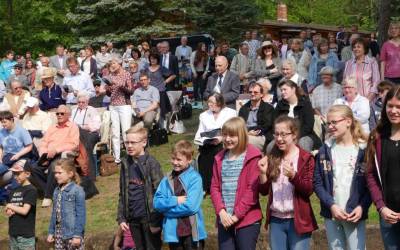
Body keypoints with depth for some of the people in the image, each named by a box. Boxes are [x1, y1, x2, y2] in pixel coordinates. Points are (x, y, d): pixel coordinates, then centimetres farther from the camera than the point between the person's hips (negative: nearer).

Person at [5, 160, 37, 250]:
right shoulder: (14, 190, 12)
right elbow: (8, 210, 13)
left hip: (26, 235, -7)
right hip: (13, 234, 7)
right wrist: (9, 212, -9)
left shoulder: (31, 190, -10)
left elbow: (24, 210, -19)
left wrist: (10, 206, -5)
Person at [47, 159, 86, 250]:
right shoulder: (57, 191, 11)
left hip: (72, 232, -7)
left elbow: (81, 215, -13)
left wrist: (78, 235, -16)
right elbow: (54, 213, 16)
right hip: (59, 232, 7)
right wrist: (51, 232, 15)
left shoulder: (77, 190, -12)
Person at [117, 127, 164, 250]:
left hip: (148, 217, -5)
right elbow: (122, 193, 11)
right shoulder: (126, 164, 6)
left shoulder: (151, 163, -11)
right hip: (133, 219, 5)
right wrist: (121, 218, 6)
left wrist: (156, 221, -14)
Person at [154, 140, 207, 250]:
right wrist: (175, 200, -15)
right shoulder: (167, 179, 6)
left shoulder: (195, 178, -10)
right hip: (173, 231, 5)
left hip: (192, 231, -5)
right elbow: (157, 203, -1)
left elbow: (190, 206, -19)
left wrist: (168, 206, -9)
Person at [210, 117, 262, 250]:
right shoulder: (220, 158, 11)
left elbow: (253, 189, -11)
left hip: (247, 220, -5)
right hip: (224, 219, 5)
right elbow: (215, 187, 8)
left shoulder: (252, 157, -6)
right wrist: (221, 211, -7)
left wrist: (237, 215, -13)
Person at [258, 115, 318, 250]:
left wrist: (293, 175, -25)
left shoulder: (305, 158, -5)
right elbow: (264, 191, 5)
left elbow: (309, 190, -11)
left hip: (298, 220, -4)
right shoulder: (272, 158, 7)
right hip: (276, 220, 4)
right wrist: (263, 173, -12)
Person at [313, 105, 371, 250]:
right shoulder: (325, 150, 4)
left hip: (355, 214, -3)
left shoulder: (364, 150, -3)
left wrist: (362, 207, -15)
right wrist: (331, 205, -11)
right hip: (331, 214, 3)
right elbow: (317, 183, 1)